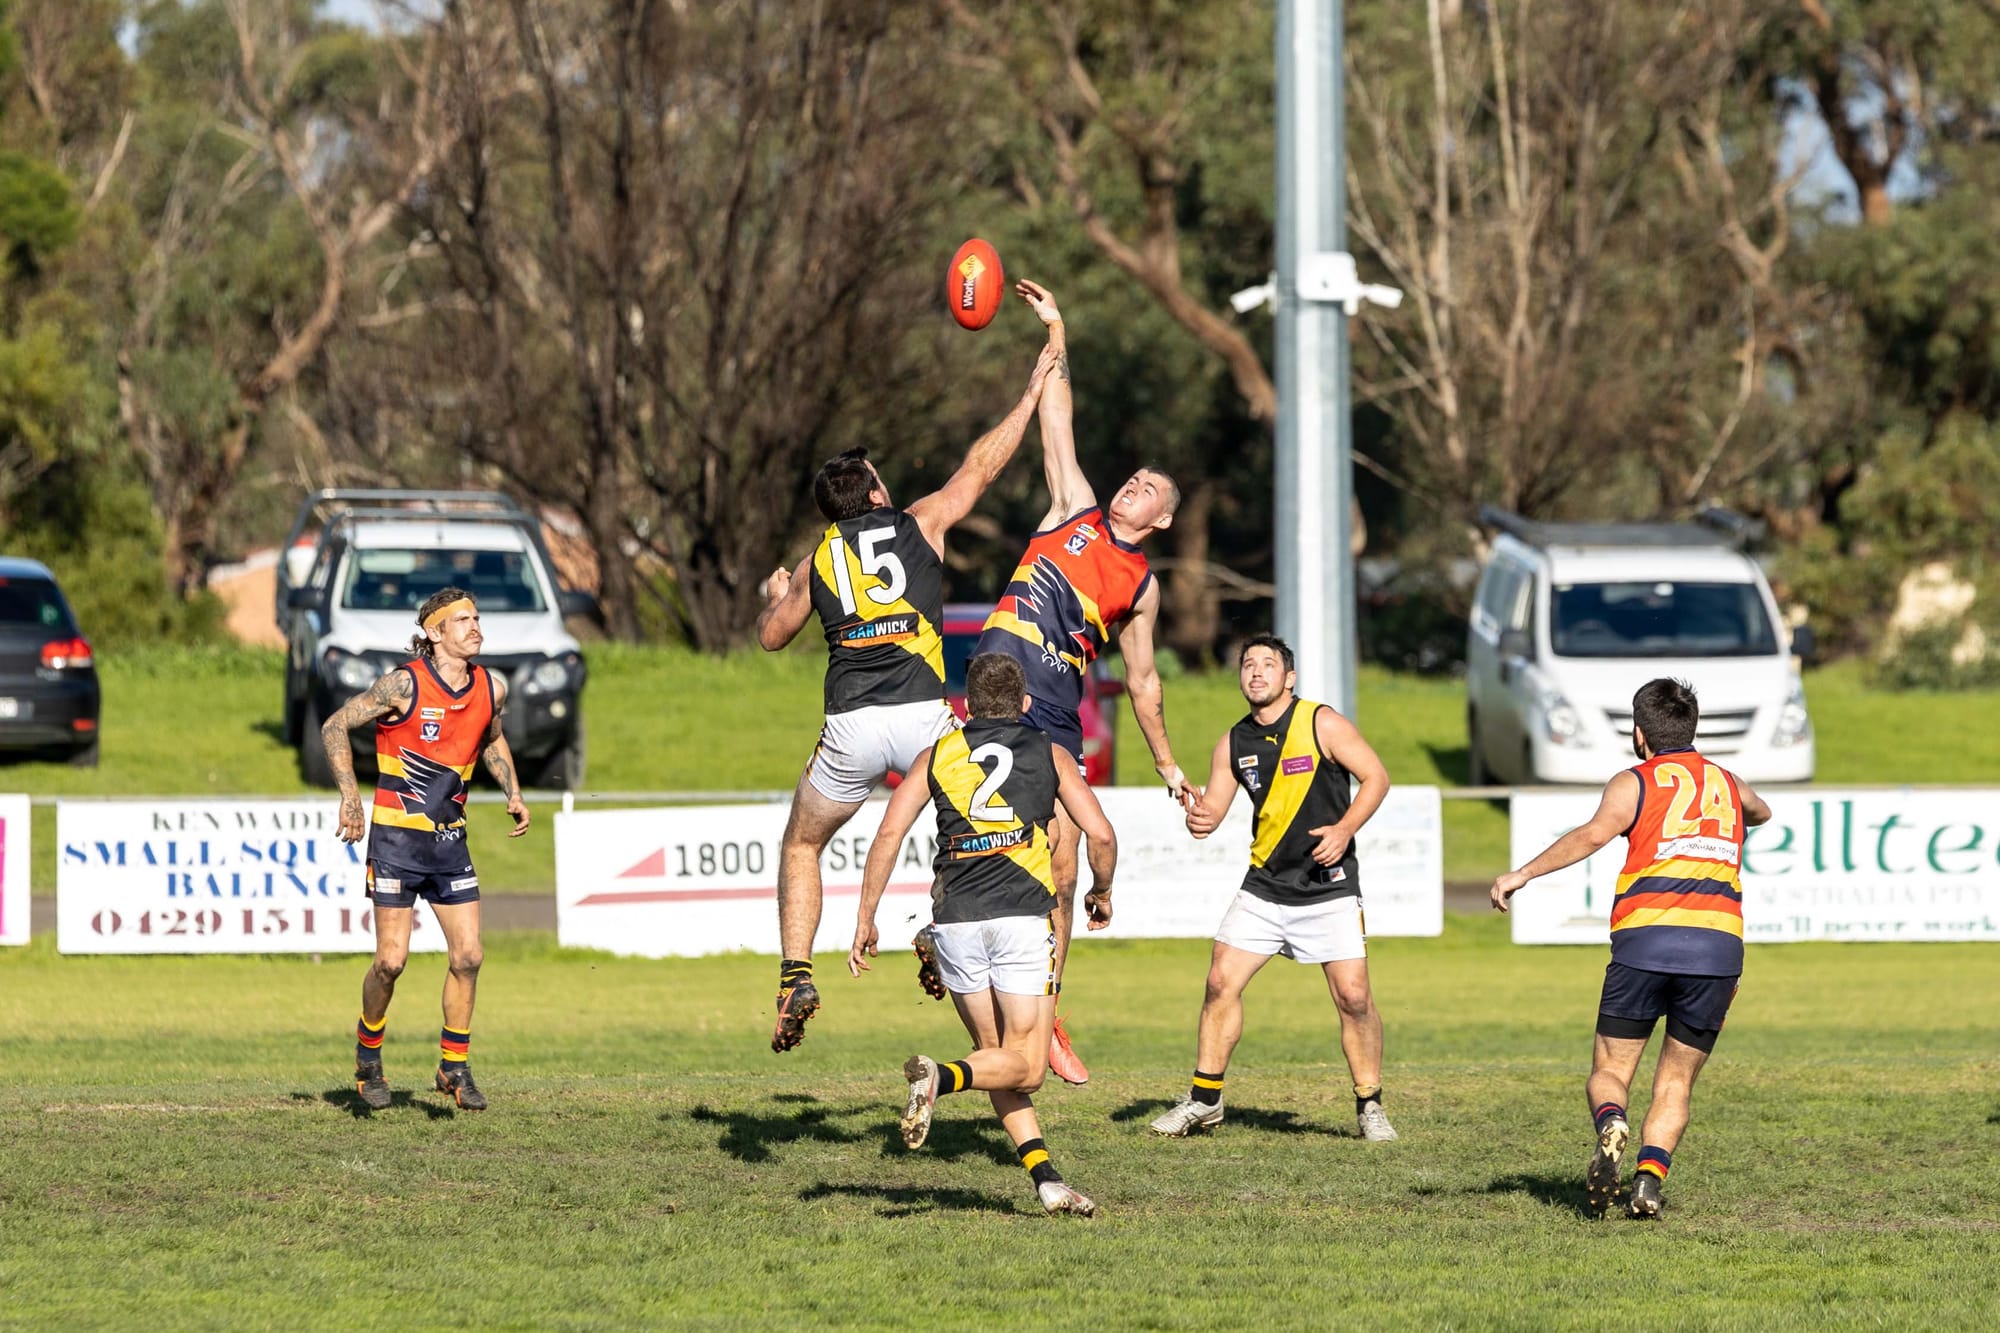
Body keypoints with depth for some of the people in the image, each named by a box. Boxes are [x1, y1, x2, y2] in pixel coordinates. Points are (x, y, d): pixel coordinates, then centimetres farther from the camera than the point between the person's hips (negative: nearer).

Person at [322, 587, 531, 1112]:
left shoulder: (491, 689, 3)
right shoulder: (404, 685, -13)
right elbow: (335, 727, -6)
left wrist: (513, 793, 11)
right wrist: (350, 796, -14)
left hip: (449, 841, 5)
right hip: (396, 837, -5)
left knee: (467, 955, -2)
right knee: (391, 959, -6)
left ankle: (454, 1067, 11)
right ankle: (368, 1055, 17)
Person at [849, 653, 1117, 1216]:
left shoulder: (938, 754, 13)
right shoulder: (1049, 754, 11)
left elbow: (889, 834, 3)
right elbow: (1101, 835, 3)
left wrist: (865, 919, 6)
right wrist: (1101, 892, 22)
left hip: (955, 921, 3)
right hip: (1023, 916, -3)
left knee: (996, 1054, 15)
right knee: (1024, 1065, 0)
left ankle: (1045, 1177, 2)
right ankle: (941, 1078, -29)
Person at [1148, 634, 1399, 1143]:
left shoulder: (1323, 724, -7)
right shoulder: (1234, 743, 6)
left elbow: (1376, 776, -5)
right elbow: (1213, 808, 8)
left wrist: (1344, 830, -19)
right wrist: (1199, 818, -16)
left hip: (1329, 887, -4)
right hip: (1264, 884, 4)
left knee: (1353, 996, -9)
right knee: (1221, 982, -4)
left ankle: (1369, 1106, 7)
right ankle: (1204, 1100, 8)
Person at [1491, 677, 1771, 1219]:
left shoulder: (1634, 783, 8)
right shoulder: (1728, 783, 22)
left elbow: (1593, 834, -12)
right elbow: (1760, 812, 47)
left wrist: (1524, 873, -15)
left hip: (1646, 939, -3)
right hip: (1720, 943, 3)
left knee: (1609, 1070, 7)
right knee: (1675, 1082, 11)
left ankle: (1610, 1125, -25)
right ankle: (1649, 1179, -10)